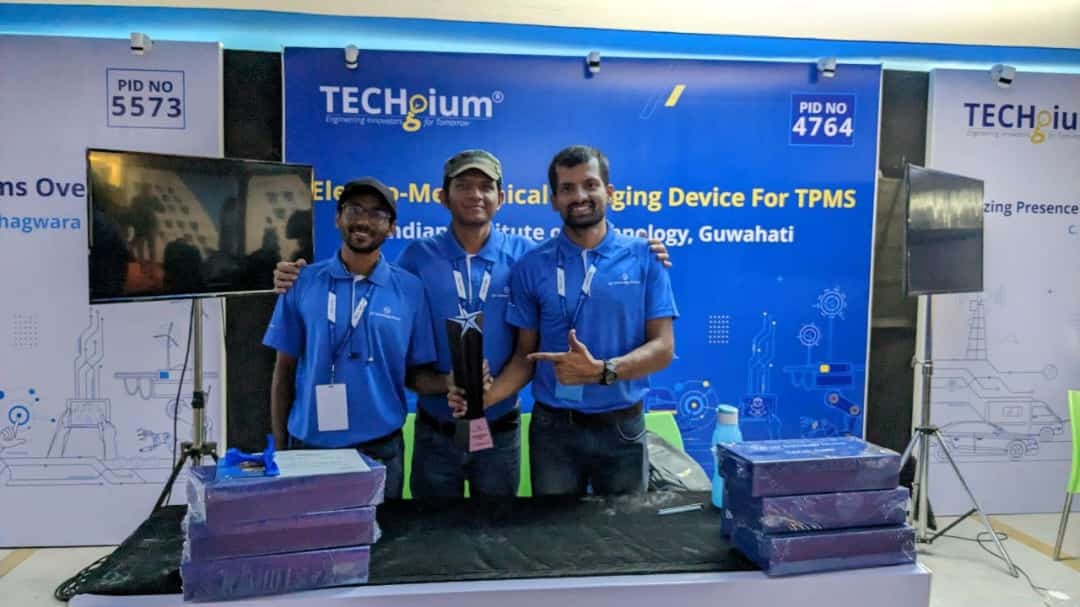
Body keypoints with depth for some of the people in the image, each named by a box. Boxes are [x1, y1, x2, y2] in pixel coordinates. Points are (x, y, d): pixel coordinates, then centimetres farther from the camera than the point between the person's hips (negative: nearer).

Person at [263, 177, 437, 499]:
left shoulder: (410, 290, -3)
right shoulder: (302, 283, -2)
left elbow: (417, 372, 3)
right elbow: (284, 371, 3)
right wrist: (279, 446, 3)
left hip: (381, 450, 0)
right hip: (307, 447, 1)